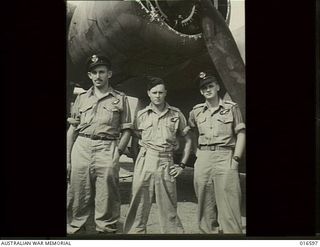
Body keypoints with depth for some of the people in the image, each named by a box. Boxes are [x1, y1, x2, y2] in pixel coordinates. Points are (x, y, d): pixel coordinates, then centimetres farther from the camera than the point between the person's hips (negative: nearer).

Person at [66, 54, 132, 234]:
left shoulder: (120, 99, 11)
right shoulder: (82, 98, 17)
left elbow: (126, 130, 8)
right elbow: (72, 130, 15)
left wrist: (118, 152, -6)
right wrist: (67, 158, 7)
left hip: (107, 149, -2)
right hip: (81, 148, 2)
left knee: (107, 201, -3)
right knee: (78, 200, 2)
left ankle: (106, 230, 6)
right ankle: (73, 230, 12)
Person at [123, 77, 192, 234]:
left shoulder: (176, 114, 8)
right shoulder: (141, 115, 8)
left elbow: (188, 140, 14)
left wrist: (182, 164, 7)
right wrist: (138, 159, 6)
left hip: (166, 163, 0)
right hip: (145, 161, 0)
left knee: (168, 207, 1)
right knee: (139, 204, 0)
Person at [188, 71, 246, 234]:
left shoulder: (231, 108, 5)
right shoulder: (196, 111, 13)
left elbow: (241, 134, 3)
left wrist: (236, 158, -6)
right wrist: (198, 154, 12)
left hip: (225, 158, -3)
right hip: (202, 159, 3)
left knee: (229, 203, -10)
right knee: (205, 204, 6)